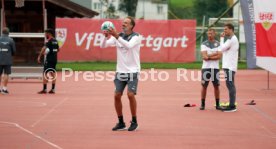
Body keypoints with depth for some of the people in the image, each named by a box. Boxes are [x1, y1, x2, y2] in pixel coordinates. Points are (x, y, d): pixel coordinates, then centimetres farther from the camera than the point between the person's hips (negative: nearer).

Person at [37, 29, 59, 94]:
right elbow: (58, 49, 24)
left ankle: (44, 89, -6)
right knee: (53, 73, 10)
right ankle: (53, 89, 12)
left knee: (45, 74, -4)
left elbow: (44, 48, -25)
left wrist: (39, 56, -25)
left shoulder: (49, 41, -13)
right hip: (54, 59, 8)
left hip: (49, 59, -8)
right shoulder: (55, 41, 12)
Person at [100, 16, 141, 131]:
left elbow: (129, 45, -28)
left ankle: (134, 122, 0)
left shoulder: (136, 36, -7)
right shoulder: (118, 36, 6)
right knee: (117, 95, -2)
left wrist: (116, 36, -37)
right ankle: (121, 123, 10)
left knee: (130, 94, -15)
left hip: (133, 71, -5)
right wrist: (106, 36, -22)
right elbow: (103, 46, -2)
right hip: (120, 71, 5)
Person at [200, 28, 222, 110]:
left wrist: (208, 57, -14)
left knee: (216, 86, 4)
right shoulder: (204, 44, 3)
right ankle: (202, 104, 8)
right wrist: (215, 54, -11)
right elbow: (204, 56, -10)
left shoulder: (218, 44, 4)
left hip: (215, 68, 1)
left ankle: (217, 104, 11)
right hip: (206, 68, 0)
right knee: (204, 86, 2)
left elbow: (219, 56, -10)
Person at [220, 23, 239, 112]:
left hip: (230, 67, -10)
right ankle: (232, 105, 14)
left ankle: (232, 106, -10)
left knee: (230, 85, -10)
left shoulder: (232, 39, -12)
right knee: (230, 85, 11)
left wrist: (222, 38, -5)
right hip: (229, 66, 10)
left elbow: (222, 48, -13)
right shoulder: (233, 39, 20)